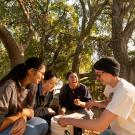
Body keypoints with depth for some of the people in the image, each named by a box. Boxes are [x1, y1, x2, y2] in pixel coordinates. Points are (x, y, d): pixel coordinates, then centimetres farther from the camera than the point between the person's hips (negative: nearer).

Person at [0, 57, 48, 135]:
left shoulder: (29, 87, -2)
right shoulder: (9, 86, -27)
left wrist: (23, 118, -22)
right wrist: (22, 113, -18)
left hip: (16, 124, 8)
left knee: (43, 124, -7)